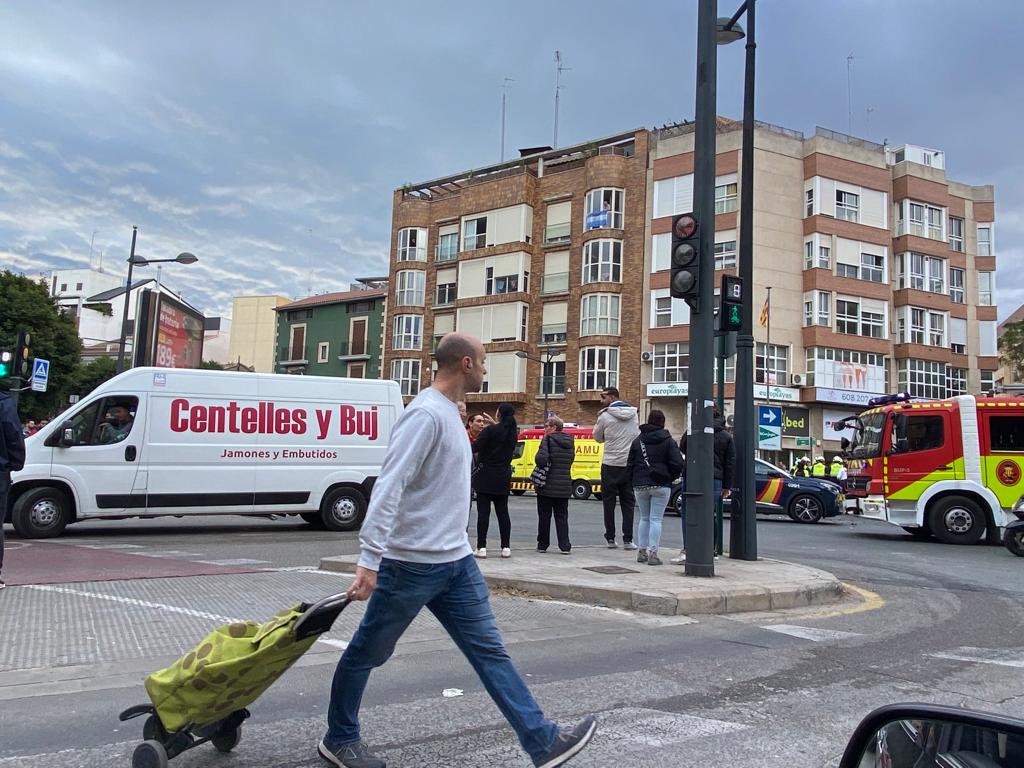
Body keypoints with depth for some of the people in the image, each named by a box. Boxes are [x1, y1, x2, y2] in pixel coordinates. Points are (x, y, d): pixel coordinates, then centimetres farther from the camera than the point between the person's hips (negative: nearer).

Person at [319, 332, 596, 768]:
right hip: (411, 563, -9)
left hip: (456, 561, 9)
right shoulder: (426, 414, -19)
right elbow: (389, 487, -26)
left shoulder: (450, 412, 11)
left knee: (489, 651, 7)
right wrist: (369, 560, -29)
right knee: (367, 653, 11)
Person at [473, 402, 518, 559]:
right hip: (503, 478, 5)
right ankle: (506, 547, 10)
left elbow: (475, 448, -17)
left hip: (486, 477, -5)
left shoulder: (490, 430, -14)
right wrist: (495, 423, 25)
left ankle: (481, 547, -2)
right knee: (502, 512, 10)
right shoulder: (512, 432, 4)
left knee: (483, 512, -1)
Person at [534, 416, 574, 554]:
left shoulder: (548, 439, -12)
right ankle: (565, 546, 5)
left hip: (547, 486, -5)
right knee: (562, 516, 10)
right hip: (564, 487, 5)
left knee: (544, 516, 8)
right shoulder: (570, 441, 7)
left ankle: (542, 545, 15)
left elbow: (541, 459, -24)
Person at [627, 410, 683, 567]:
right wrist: (669, 478, 4)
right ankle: (653, 554, -6)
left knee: (644, 518, 14)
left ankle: (642, 551, 15)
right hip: (661, 486, -3)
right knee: (656, 519, -2)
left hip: (640, 485, 3)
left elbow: (630, 465, 6)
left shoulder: (637, 441, 7)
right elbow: (677, 464, -11)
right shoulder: (668, 441, -3)